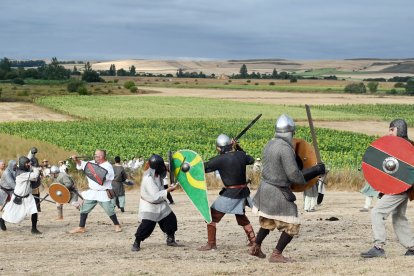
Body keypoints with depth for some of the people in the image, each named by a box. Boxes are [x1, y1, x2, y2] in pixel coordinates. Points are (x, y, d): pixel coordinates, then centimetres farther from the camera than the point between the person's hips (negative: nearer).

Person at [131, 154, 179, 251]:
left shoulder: (158, 174, -6)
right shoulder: (148, 179, -30)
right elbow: (155, 196, -32)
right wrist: (168, 190, -31)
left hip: (161, 204, 8)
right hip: (149, 206, -8)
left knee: (171, 219, 8)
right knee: (147, 225, -14)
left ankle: (170, 239, 24)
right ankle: (136, 243, 3)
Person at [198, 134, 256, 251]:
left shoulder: (220, 159, -15)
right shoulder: (240, 155, 0)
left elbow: (204, 167, -11)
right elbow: (251, 160, 21)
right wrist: (239, 148, 20)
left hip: (230, 194, -7)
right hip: (243, 192, 7)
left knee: (212, 216, 4)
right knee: (241, 216, 28)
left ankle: (211, 244, 3)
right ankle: (253, 240, 30)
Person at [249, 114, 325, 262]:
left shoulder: (270, 145, 6)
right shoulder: (285, 149, -21)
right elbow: (294, 176, -22)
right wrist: (316, 170, -9)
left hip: (265, 188, 9)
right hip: (278, 193, -9)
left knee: (268, 222, 27)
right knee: (291, 226, 2)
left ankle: (255, 247, 36)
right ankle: (276, 255, 3)